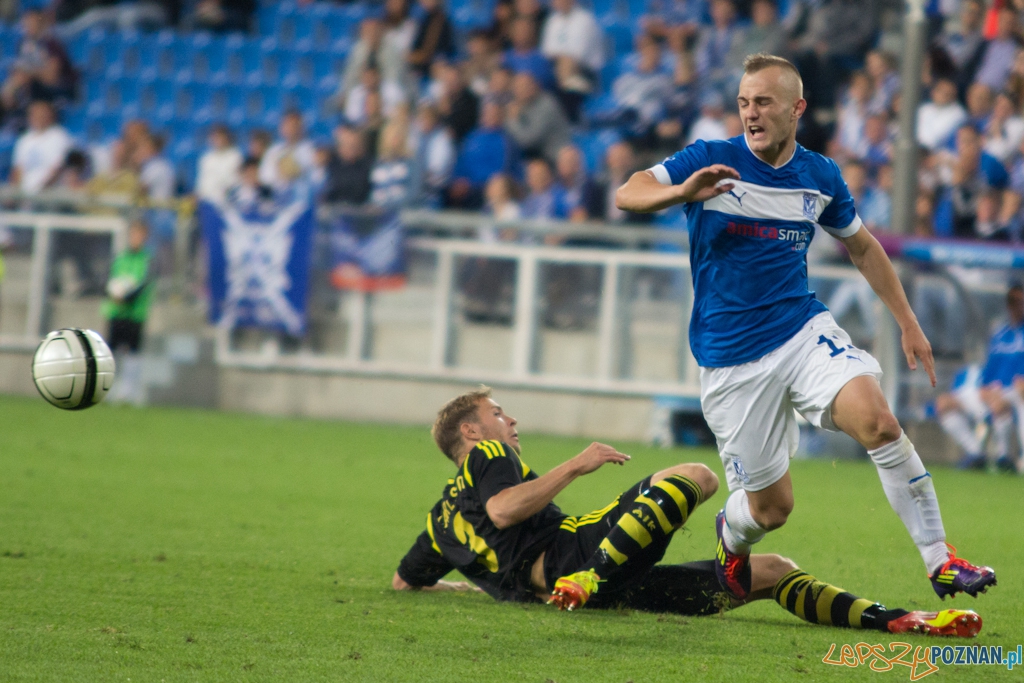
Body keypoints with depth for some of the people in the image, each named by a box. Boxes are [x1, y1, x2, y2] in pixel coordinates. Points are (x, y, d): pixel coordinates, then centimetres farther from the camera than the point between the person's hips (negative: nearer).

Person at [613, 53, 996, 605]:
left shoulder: (821, 176, 4)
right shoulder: (710, 161, -7)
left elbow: (862, 247, 19)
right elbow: (627, 195, -19)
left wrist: (908, 324, 17)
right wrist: (683, 192, -39)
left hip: (804, 329, 2)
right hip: (731, 356, -2)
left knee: (877, 420, -25)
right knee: (771, 506, -1)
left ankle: (941, 563, -17)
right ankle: (731, 538, 38)